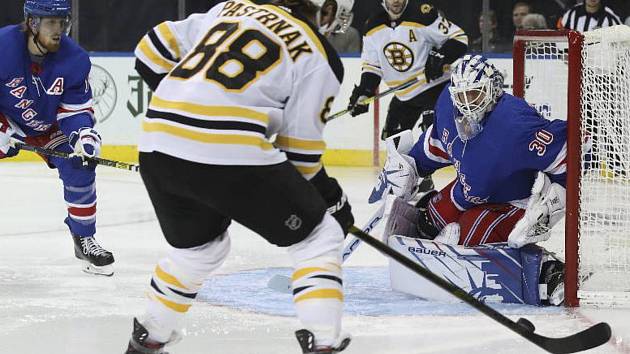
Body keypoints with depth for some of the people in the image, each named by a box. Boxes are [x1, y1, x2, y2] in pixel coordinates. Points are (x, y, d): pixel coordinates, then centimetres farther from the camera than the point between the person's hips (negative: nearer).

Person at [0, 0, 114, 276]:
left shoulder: (74, 60, -21)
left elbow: (76, 109, -12)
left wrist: (83, 134, -32)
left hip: (49, 126, 2)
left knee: (79, 167, -12)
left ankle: (84, 239, 6)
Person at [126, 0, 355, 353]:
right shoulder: (321, 58, 7)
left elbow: (153, 52, 22)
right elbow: (301, 147, 5)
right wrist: (331, 194, 20)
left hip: (158, 143, 6)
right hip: (229, 152, -6)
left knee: (200, 245, 32)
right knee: (319, 236, 11)